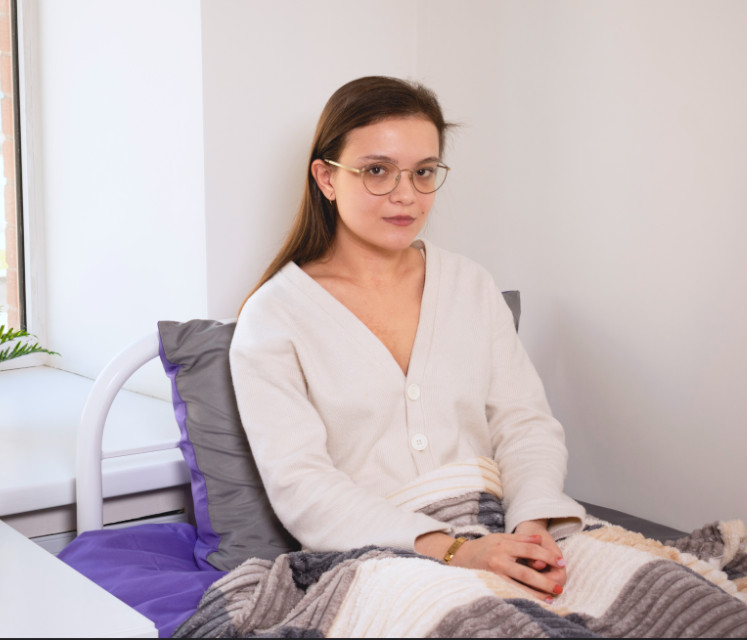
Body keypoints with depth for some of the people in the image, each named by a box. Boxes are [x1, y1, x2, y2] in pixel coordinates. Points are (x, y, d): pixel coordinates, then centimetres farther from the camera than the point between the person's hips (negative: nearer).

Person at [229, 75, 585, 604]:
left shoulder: (473, 287, 14)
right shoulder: (274, 316, -1)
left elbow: (526, 425, 8)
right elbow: (299, 485, -11)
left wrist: (535, 527, -13)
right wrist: (449, 550, -22)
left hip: (493, 551, 4)